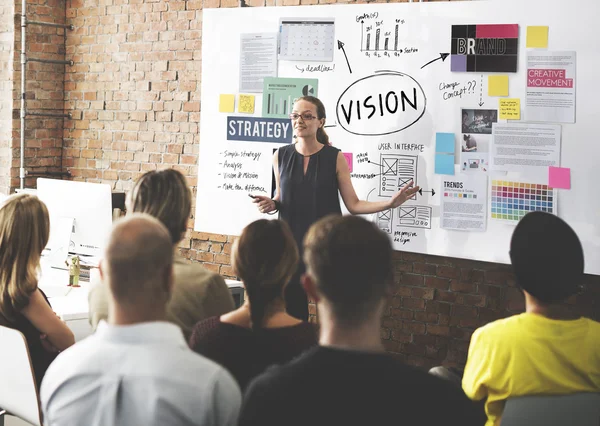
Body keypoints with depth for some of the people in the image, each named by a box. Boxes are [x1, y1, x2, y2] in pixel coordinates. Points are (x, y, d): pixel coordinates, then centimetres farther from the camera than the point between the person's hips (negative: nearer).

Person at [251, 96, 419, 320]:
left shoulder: (335, 158, -4)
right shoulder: (281, 156, 3)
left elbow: (354, 205, -3)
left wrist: (389, 203, -16)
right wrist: (271, 204, -5)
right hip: (291, 245, 2)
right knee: (292, 312, 5)